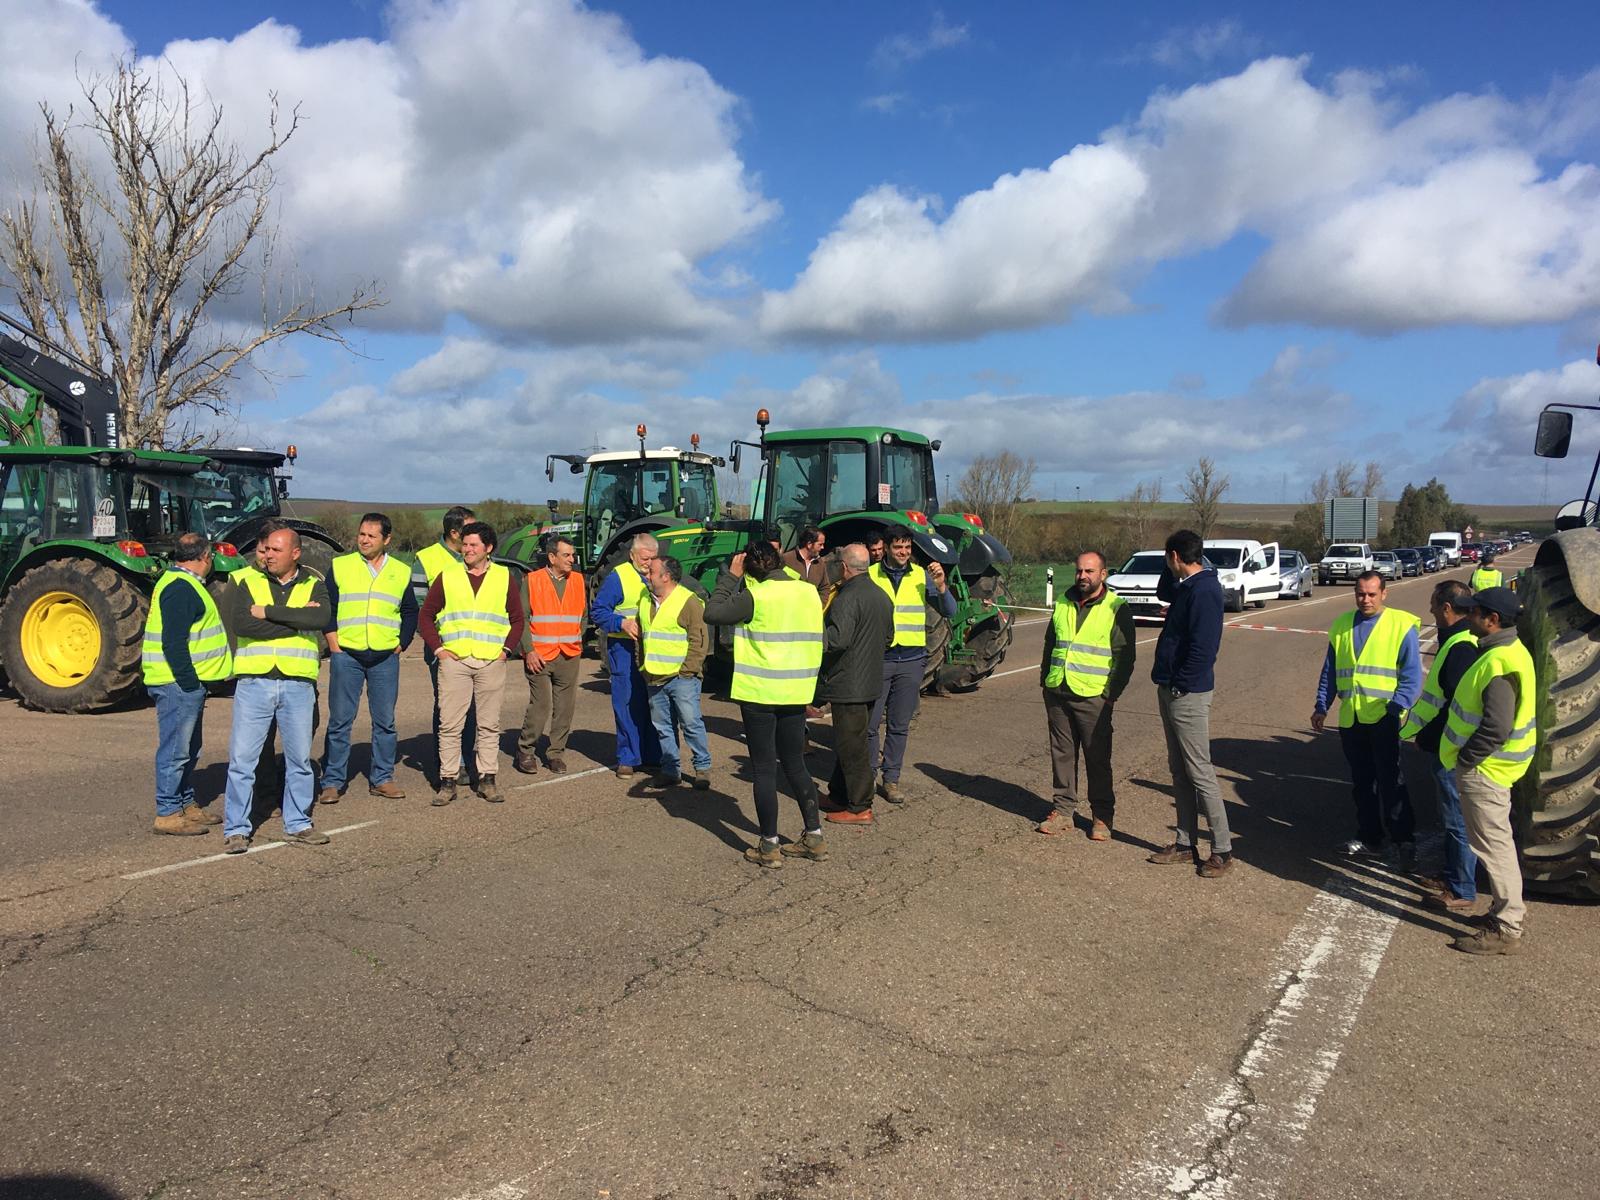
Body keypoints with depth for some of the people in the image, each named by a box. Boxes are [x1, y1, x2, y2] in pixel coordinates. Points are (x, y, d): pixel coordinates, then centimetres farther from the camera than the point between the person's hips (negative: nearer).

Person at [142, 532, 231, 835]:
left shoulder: (183, 584, 17)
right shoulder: (180, 588, -16)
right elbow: (174, 643, -22)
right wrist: (189, 684, -21)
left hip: (187, 684, 11)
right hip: (179, 684, -11)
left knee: (188, 750, 18)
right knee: (175, 750, -3)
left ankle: (187, 804, 27)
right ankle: (168, 813, 3)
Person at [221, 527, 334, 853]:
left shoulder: (313, 586, 7)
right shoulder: (248, 583, 5)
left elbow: (322, 618, -15)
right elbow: (239, 624, -13)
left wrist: (268, 612, -15)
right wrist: (296, 621, -12)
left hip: (298, 685, 1)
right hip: (254, 682, -1)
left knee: (300, 758, 9)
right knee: (242, 758, 0)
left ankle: (297, 825, 22)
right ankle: (235, 830, 9)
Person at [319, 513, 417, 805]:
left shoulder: (401, 572, 9)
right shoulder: (340, 566, 4)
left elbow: (410, 613, 16)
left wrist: (401, 645, 6)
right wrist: (334, 645, -3)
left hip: (385, 657, 2)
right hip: (346, 655, -2)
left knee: (385, 721, 6)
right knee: (340, 720, 1)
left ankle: (381, 779, 16)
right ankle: (332, 782, 9)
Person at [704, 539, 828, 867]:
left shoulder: (757, 596, -15)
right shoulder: (809, 592, 4)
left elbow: (712, 613, -12)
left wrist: (730, 576, -5)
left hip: (759, 693, -6)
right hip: (796, 692, 6)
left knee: (764, 769, 4)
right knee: (796, 764, 16)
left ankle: (769, 846, 9)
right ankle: (814, 837, 20)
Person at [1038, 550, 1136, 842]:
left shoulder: (1116, 609, -4)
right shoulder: (1063, 603, 12)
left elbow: (1124, 657, -5)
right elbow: (1050, 644, 21)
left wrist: (1111, 693, -10)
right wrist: (1045, 679, 14)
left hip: (1093, 697, -5)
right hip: (1057, 694, 5)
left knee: (1097, 758, 2)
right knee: (1062, 754, 9)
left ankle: (1102, 817, 12)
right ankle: (1062, 810, 19)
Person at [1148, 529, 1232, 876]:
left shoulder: (1203, 591, -19)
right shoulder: (1187, 586, 11)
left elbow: (1203, 647, -25)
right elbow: (1163, 593, 33)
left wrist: (1181, 685, -19)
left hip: (1187, 694, -10)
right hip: (1171, 691, 10)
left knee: (1200, 773, -4)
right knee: (1179, 771, 14)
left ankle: (1222, 851, 4)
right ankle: (1186, 844, 23)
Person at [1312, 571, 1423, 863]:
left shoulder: (1401, 625, -3)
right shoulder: (1342, 625, 11)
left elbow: (1412, 674, -6)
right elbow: (1329, 671, 17)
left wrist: (1396, 707, -18)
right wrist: (1321, 706, 11)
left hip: (1383, 716, -5)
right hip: (1350, 717, 5)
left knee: (1389, 779, -6)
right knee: (1361, 781, 12)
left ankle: (1402, 839, 3)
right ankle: (1368, 837, 22)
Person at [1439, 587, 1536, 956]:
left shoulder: (1499, 664, -25)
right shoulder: (1506, 650, 8)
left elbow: (1495, 729, -29)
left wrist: (1464, 760, -17)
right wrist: (1465, 759, 18)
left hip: (1484, 770, -10)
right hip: (1486, 765, 10)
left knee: (1493, 845, -1)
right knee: (1496, 842, 21)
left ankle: (1507, 929, 7)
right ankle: (1510, 908, 34)